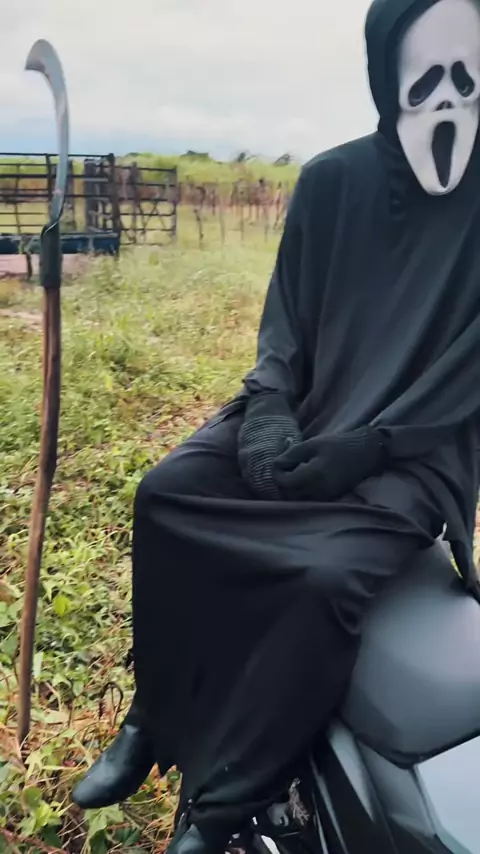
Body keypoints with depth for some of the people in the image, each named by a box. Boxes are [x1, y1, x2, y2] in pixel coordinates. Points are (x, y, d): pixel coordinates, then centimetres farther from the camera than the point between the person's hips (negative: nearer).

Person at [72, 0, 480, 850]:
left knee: (325, 576, -30)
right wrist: (266, 419, -12)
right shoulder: (331, 180, 1)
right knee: (164, 494, -16)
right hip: (304, 419, 4)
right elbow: (283, 324, 5)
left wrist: (344, 454, -19)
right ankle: (156, 716, 4)